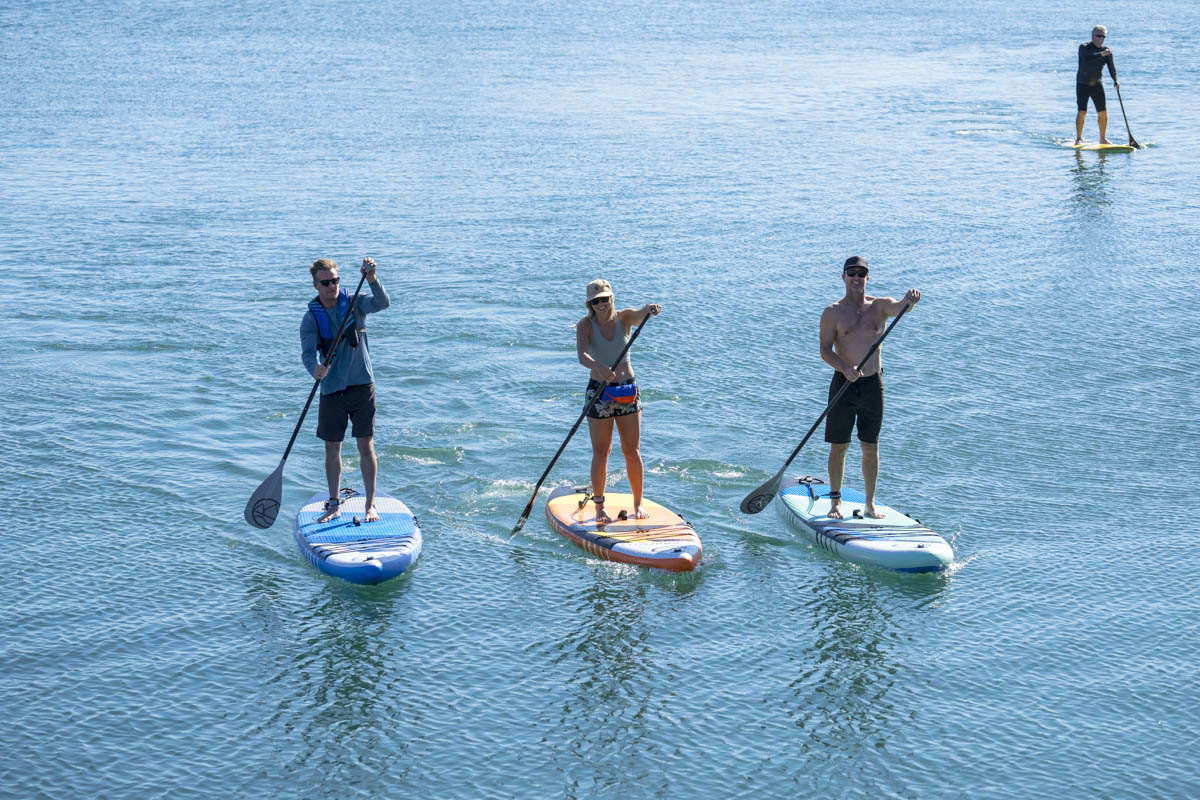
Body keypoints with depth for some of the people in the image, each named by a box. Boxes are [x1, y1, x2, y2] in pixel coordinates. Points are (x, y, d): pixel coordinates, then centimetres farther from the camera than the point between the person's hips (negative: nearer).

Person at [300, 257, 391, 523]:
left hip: (361, 385, -1)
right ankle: (333, 505, 21)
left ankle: (370, 505, 5)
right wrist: (315, 369, -35)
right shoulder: (311, 318, -2)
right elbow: (307, 351, -13)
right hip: (332, 389, 1)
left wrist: (372, 279, -38)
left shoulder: (354, 303, -3)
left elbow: (382, 303, -21)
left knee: (365, 446, -2)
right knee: (332, 448, 8)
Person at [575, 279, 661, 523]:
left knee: (632, 451, 5)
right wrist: (599, 367, -49)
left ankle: (638, 504, 18)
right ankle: (599, 507, 12)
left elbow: (640, 315, -27)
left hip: (628, 389, 2)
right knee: (601, 453, 1)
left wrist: (650, 309, -51)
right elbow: (582, 356, -28)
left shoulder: (624, 318, -4)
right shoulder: (585, 325, -10)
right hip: (599, 391, -2)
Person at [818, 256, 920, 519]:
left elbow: (898, 307, -18)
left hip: (873, 384, 2)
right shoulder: (833, 313, -1)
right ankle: (835, 501, 15)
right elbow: (825, 350, -8)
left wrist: (909, 300, -42)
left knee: (871, 448, 7)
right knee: (838, 446, 3)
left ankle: (870, 503, 17)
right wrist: (845, 368, -25)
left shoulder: (879, 306, 4)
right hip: (843, 384, -2)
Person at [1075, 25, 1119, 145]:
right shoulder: (1084, 47, -9)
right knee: (1082, 112, -13)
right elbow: (1087, 58, -29)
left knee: (1103, 112, 2)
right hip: (1083, 85, -4)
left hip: (1097, 85, 4)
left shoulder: (1106, 51, 3)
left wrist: (1115, 80, -22)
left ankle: (1102, 139, 16)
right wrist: (1101, 54, -37)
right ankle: (1078, 139, -4)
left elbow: (1111, 67, -6)